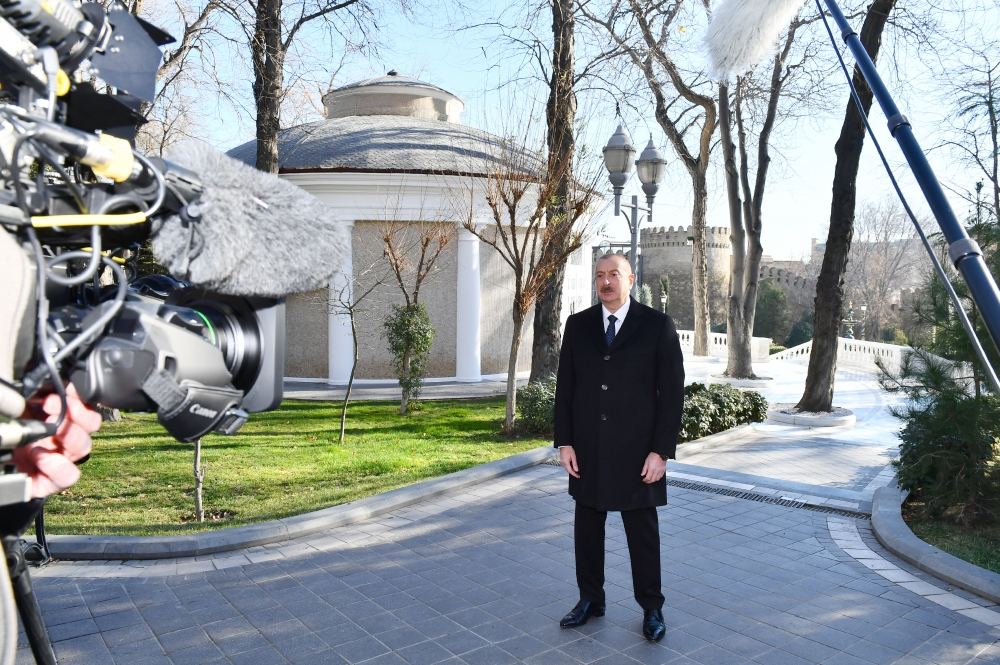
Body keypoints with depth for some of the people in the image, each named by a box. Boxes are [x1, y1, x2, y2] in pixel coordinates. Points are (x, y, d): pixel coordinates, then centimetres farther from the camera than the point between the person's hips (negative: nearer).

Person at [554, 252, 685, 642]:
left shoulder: (657, 325, -5)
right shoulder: (578, 324, 4)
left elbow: (672, 391, -7)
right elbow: (565, 386, 5)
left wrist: (661, 450, -11)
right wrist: (564, 441, -1)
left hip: (637, 451, -3)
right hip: (587, 449, 3)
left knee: (642, 531, 9)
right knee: (587, 528, 13)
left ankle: (651, 608, 26)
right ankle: (590, 599, 30)